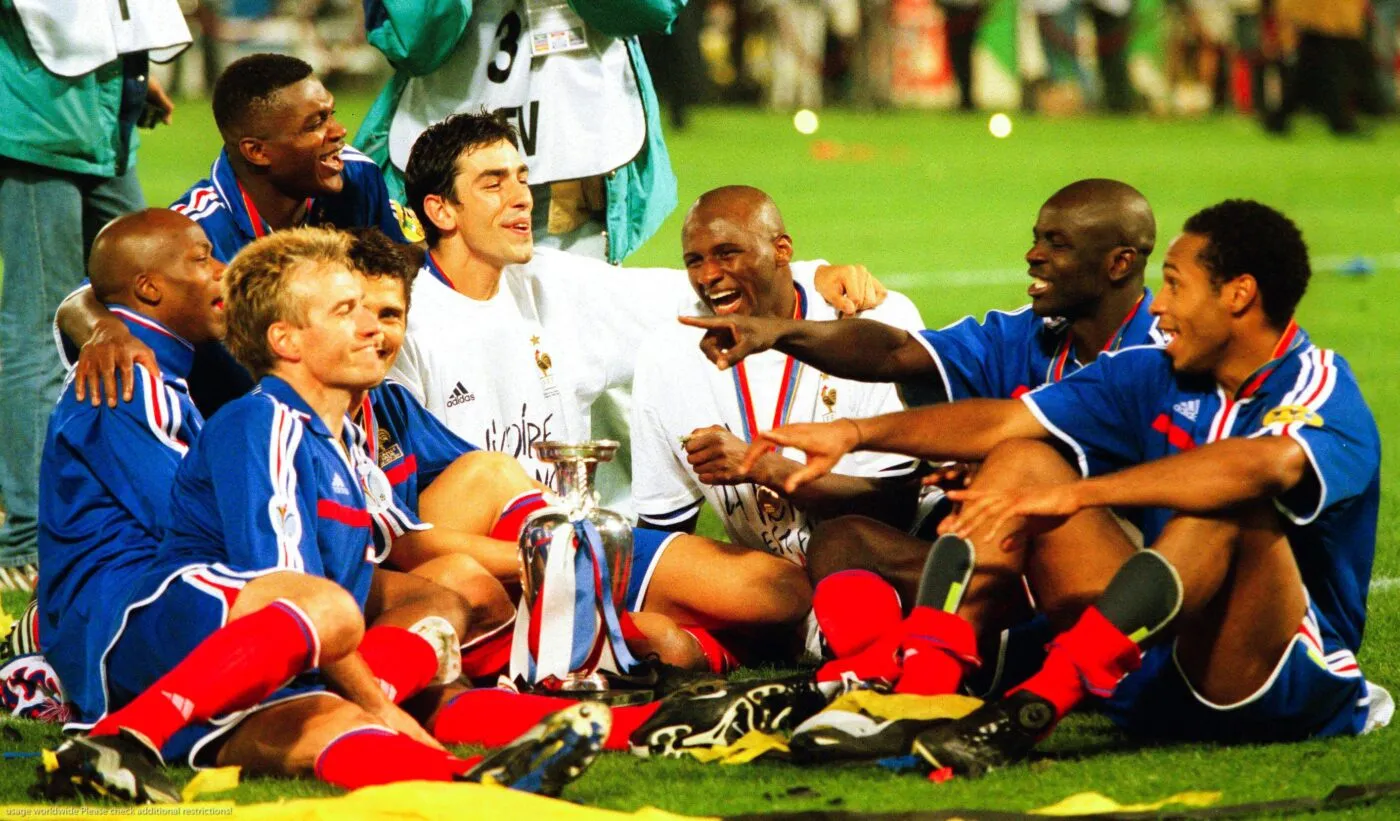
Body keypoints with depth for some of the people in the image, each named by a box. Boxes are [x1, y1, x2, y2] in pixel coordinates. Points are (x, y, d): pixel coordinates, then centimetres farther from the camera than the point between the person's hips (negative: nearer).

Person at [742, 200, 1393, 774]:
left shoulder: (1322, 391, -13)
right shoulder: (1159, 376, 9)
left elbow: (1266, 464, -36)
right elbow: (1003, 423, 9)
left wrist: (1077, 495, -40)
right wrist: (856, 434, -2)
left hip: (1292, 685, -7)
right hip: (1161, 683, 7)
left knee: (1229, 505, -34)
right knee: (1022, 462, -1)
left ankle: (1032, 709, -44)